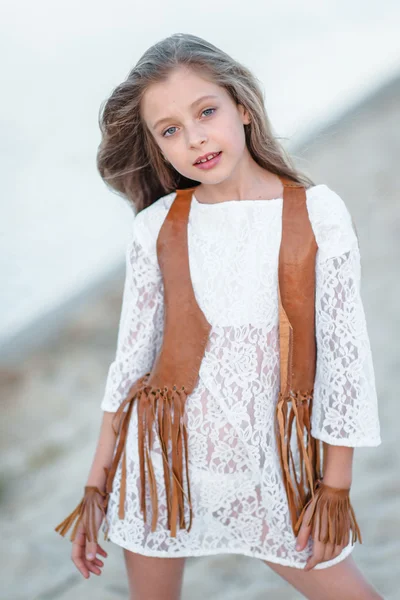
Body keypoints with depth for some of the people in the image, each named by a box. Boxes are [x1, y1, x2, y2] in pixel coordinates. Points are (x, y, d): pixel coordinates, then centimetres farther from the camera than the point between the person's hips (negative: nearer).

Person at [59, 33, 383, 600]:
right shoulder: (155, 227, -5)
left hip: (267, 464, -1)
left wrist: (335, 489, -7)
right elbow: (131, 358, 2)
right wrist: (96, 487, 5)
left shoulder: (317, 213, -11)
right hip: (161, 463, 2)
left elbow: (344, 354, -8)